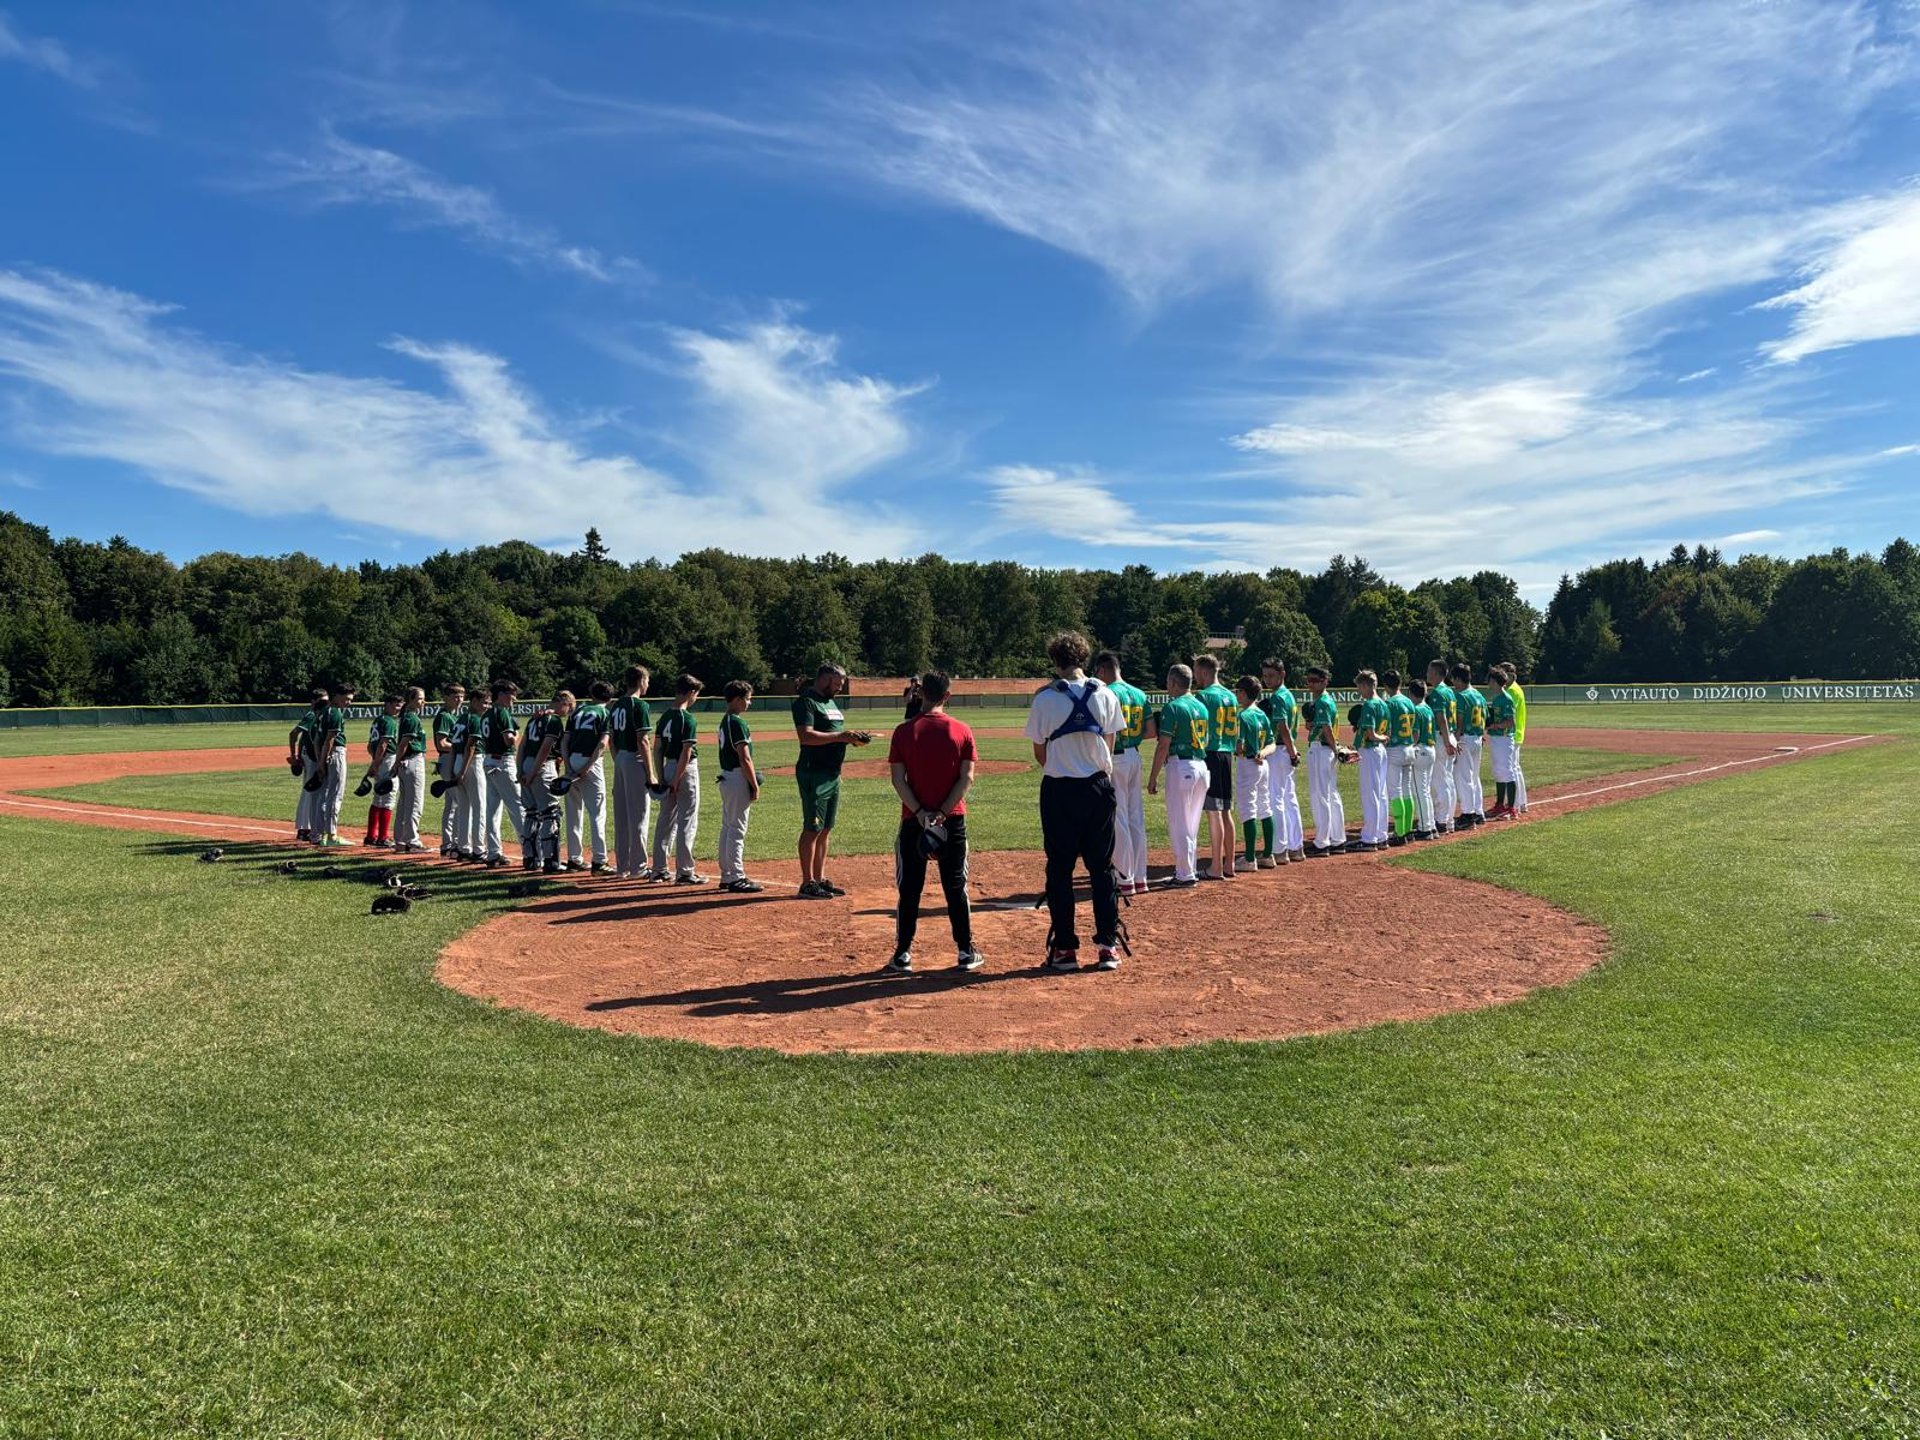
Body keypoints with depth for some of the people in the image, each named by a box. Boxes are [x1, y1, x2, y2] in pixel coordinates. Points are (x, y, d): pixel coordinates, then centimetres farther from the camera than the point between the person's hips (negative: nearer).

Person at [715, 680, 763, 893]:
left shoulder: (725, 722, 14)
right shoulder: (738, 723, -16)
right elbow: (744, 759, -19)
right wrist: (755, 786, -15)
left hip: (726, 778, 10)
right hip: (738, 779, -10)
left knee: (727, 828, 13)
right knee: (737, 829, -6)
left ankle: (727, 876, 20)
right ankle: (736, 878, -3)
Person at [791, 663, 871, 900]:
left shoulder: (830, 703, 19)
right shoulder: (806, 702, -11)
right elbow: (806, 736, -23)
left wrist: (851, 737, 6)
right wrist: (840, 736, -23)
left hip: (833, 773, 10)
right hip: (814, 773, -10)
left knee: (826, 829, 13)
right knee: (812, 829, -6)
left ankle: (820, 880, 20)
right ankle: (808, 883, -1)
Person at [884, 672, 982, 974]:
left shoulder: (904, 731, -3)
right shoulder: (962, 731, -1)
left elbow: (898, 779, -8)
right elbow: (967, 778, -7)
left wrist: (920, 812, -11)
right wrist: (942, 813, -9)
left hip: (913, 821, 0)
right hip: (953, 821, 1)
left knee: (909, 890, 7)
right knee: (956, 888, 9)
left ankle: (903, 956, 9)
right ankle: (965, 953, 13)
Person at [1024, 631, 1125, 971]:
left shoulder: (1044, 699, -7)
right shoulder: (1105, 695, 0)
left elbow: (1040, 753, -1)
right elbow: (1109, 746, 4)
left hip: (1059, 790, -2)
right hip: (1099, 787, 2)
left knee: (1060, 869, 6)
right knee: (1102, 868, 9)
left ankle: (1065, 949, 7)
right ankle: (1108, 946, 9)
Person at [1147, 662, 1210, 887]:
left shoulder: (1173, 706, -11)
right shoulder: (1201, 706, 12)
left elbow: (1164, 745, -14)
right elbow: (1205, 740, 16)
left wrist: (1153, 777, -10)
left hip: (1180, 766, -8)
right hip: (1202, 766, 8)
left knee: (1178, 824, -2)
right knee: (1192, 824, 16)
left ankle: (1185, 875, 0)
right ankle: (1189, 870, 22)